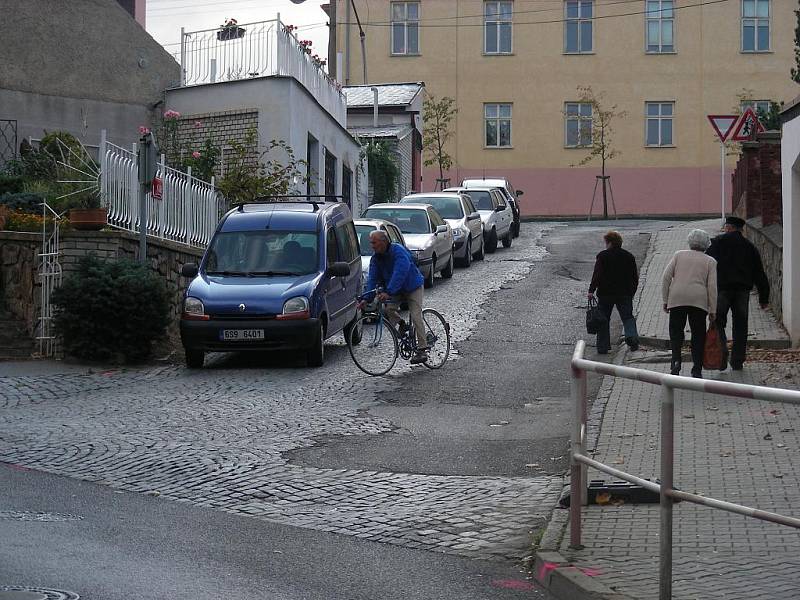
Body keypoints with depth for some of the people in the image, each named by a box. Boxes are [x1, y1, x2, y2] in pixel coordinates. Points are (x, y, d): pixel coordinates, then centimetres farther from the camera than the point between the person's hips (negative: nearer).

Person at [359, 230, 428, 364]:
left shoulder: (398, 251, -27)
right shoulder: (376, 258, -5)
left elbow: (399, 274, -38)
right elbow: (372, 278, -8)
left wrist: (388, 292, -48)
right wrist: (367, 298, -22)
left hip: (412, 287, -6)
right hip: (395, 290, 6)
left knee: (416, 316, -15)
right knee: (387, 309, -19)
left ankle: (422, 349, -12)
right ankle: (401, 325, 10)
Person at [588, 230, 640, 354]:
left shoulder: (603, 256, -6)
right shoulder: (629, 256, 9)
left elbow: (597, 275, -14)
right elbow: (635, 277, 13)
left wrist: (591, 290, -12)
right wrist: (631, 293, 22)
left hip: (606, 293, -3)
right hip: (625, 294, 3)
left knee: (603, 320, 6)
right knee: (627, 317, 8)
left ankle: (603, 347, 6)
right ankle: (632, 336, -19)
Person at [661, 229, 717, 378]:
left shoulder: (679, 255, 13)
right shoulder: (710, 261, 11)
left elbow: (666, 277, 5)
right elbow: (712, 287, 4)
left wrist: (665, 300, 10)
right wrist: (712, 311, 7)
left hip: (676, 299, 0)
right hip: (699, 300, 0)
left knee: (676, 332, 8)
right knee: (698, 335, 7)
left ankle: (676, 360, -14)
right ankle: (697, 370, 4)